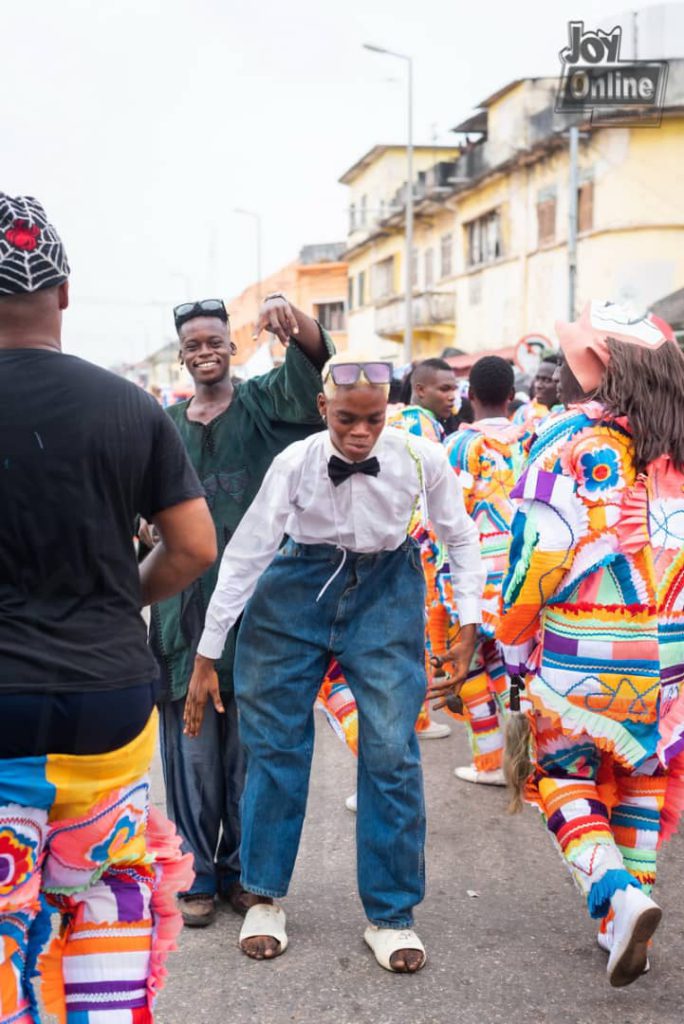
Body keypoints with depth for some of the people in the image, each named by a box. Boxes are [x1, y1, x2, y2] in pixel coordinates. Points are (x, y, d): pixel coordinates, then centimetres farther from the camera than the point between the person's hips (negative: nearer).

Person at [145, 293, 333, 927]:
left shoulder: (263, 405, 3)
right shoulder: (165, 425, 12)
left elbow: (312, 360, -16)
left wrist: (287, 313, -37)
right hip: (185, 605, 2)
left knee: (250, 744, 7)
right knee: (193, 748, 3)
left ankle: (241, 868, 21)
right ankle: (197, 875, 15)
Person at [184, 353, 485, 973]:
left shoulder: (421, 460, -17)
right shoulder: (296, 463, -20)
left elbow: (460, 537, -1)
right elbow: (245, 555, -17)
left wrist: (469, 622, -6)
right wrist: (207, 657, -16)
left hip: (385, 592, 0)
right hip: (299, 590, 0)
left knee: (391, 751, -6)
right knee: (275, 743, 4)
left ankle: (391, 916, 10)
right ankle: (265, 898, 24)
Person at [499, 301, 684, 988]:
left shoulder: (570, 441, -11)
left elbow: (538, 554, -12)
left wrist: (512, 643, -1)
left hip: (580, 656, -4)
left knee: (565, 773, 14)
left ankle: (614, 893, -7)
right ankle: (628, 917, 22)